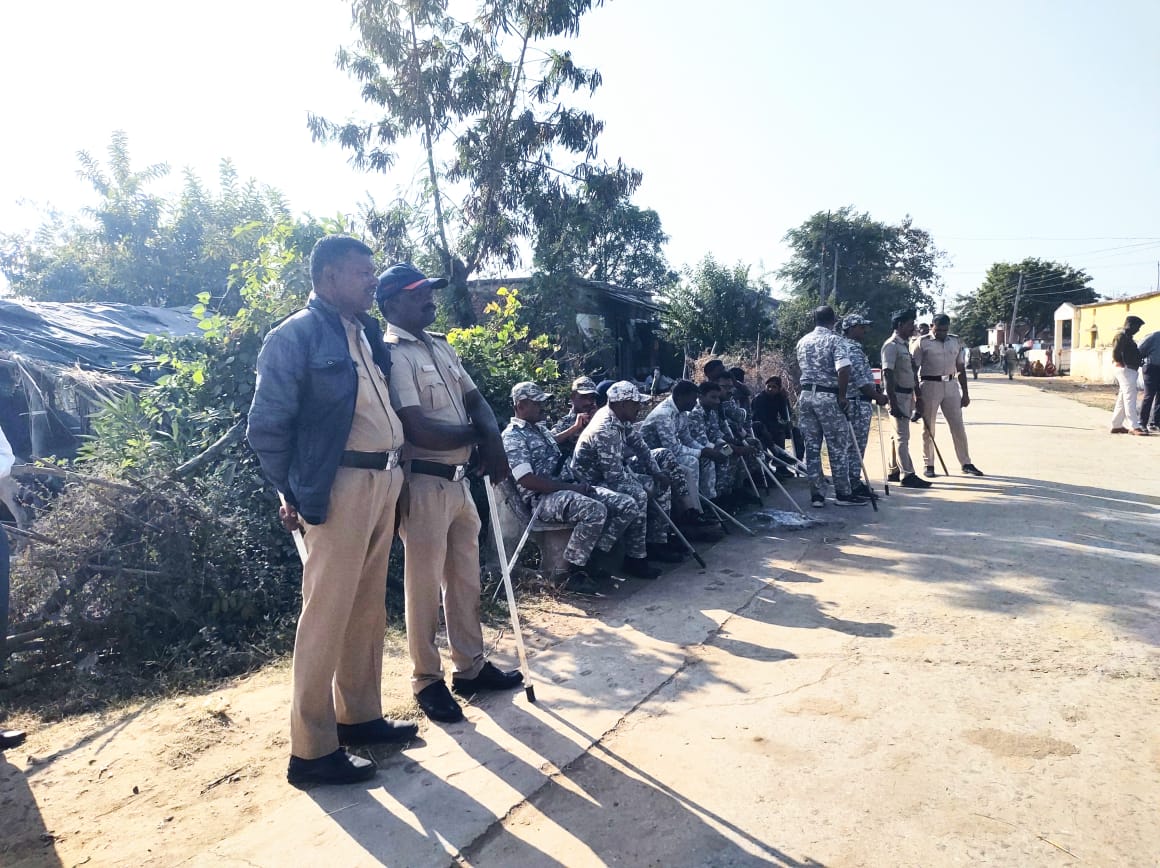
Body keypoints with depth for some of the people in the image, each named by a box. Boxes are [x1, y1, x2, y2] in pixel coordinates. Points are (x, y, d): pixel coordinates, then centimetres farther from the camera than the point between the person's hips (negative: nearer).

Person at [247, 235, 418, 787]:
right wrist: (291, 495, -5)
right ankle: (312, 750, 12)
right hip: (338, 488, -8)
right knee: (326, 616, 0)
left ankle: (359, 716, 32)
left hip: (384, 481, 8)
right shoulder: (295, 336, -8)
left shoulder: (367, 332, 15)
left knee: (368, 611, 16)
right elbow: (266, 425, -8)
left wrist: (393, 471, 9)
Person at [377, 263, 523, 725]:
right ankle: (427, 680, 19)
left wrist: (492, 437, -10)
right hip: (424, 484, -8)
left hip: (459, 480, 8)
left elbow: (474, 399, 13)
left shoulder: (441, 346, 13)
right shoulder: (392, 353, -14)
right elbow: (418, 429, -22)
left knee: (465, 578, 16)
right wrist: (478, 435, -7)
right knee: (424, 584, 4)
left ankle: (470, 665, 30)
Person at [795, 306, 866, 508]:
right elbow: (843, 370, -20)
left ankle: (816, 495, 9)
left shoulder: (802, 341, 10)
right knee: (839, 447, 4)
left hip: (806, 395, 5)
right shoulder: (835, 340, -8)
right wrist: (842, 396, -12)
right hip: (828, 397, -5)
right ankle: (843, 493, 10)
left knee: (812, 447, 7)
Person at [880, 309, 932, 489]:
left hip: (908, 395, 9)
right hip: (898, 395, -9)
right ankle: (907, 474, -4)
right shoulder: (891, 346, -14)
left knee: (900, 435, 13)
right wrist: (892, 402, -24)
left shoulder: (906, 345, 16)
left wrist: (918, 395, 21)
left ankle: (894, 471, 20)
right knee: (903, 436, -7)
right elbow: (887, 375, -20)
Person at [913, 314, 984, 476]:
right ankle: (929, 465, 13)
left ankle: (966, 463, 14)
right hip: (929, 386, -4)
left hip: (951, 386, 4)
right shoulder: (923, 343, -4)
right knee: (928, 428, 4)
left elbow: (960, 368, 15)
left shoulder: (956, 342, 9)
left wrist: (965, 393, 12)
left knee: (958, 426, 6)